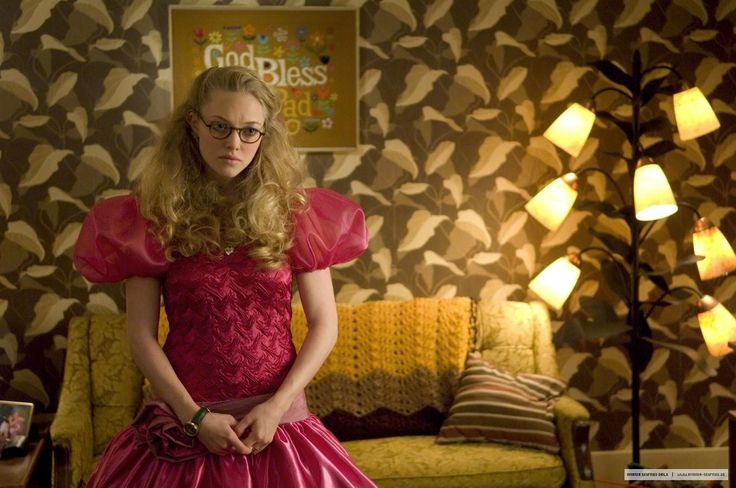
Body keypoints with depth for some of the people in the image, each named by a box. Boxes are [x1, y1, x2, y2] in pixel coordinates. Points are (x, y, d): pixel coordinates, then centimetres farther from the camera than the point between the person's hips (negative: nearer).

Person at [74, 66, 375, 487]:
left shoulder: (292, 213, 0)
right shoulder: (155, 216, -3)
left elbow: (325, 325, -1)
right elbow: (141, 335, -5)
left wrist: (277, 407, -11)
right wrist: (194, 417, -13)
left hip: (277, 419, 1)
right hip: (185, 422, -1)